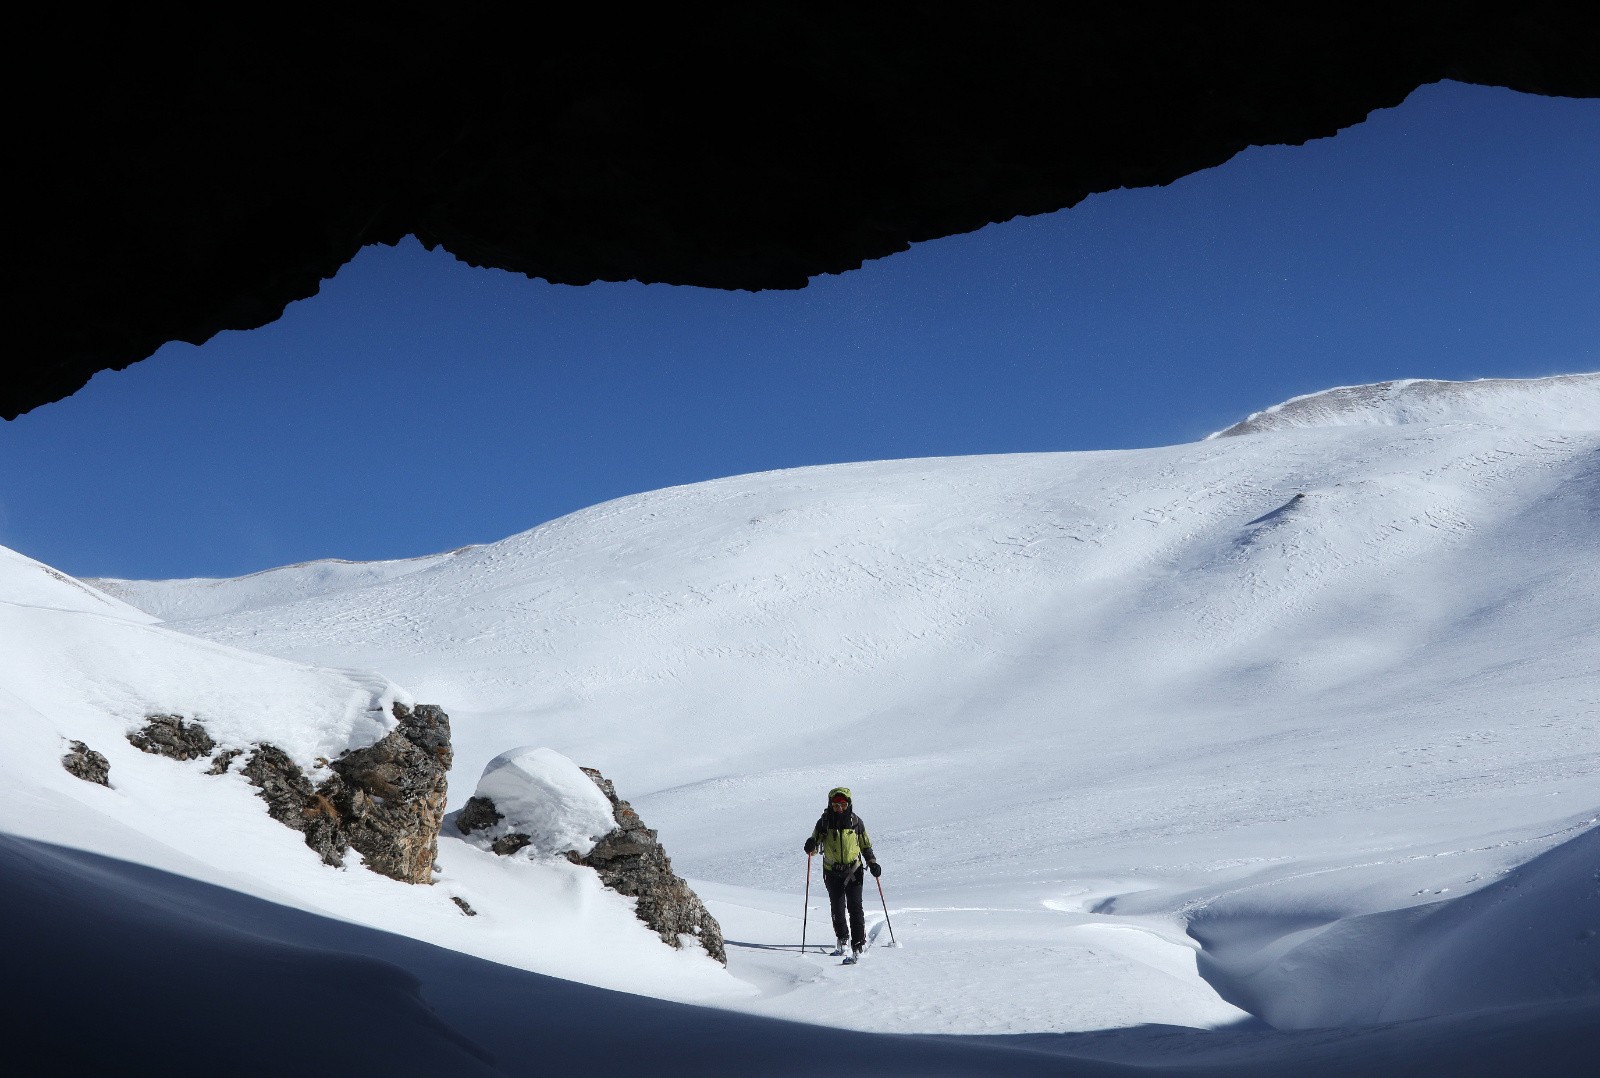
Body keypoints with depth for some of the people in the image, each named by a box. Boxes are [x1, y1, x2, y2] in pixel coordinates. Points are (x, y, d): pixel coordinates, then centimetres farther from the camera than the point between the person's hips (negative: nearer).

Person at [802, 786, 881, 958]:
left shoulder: (855, 822, -3)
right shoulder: (824, 822, -4)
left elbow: (865, 845, 9)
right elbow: (815, 840, -2)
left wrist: (873, 863, -3)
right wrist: (810, 846, -26)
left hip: (854, 871, -1)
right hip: (832, 872, 1)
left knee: (855, 908, -11)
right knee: (837, 909, 8)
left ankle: (858, 946, -12)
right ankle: (842, 939, 30)